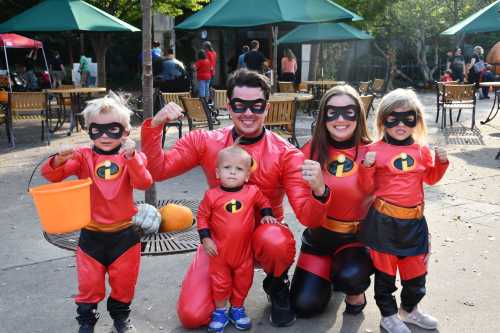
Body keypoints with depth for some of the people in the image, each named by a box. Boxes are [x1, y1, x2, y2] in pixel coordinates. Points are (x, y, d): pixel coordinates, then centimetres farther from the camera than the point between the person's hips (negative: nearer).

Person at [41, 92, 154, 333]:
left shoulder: (131, 157, -4)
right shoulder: (83, 157, -3)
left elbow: (144, 183, -20)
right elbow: (51, 175, -9)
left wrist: (130, 158, -34)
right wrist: (60, 160, -30)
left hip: (124, 232, 0)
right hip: (91, 233, 0)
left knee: (124, 280, 13)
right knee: (89, 282, 9)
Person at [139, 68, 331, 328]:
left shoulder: (286, 154, -14)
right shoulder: (205, 142, -6)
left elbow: (307, 216, -20)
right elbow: (157, 170, -10)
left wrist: (319, 191, -43)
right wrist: (154, 126, -26)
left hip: (263, 236, -1)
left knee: (277, 242, -38)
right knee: (192, 315, -14)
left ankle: (277, 286, 0)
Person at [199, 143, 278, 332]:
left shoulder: (252, 192, -7)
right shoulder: (212, 196, -11)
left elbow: (264, 203, 14)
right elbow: (202, 216, 0)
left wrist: (267, 215, -2)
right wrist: (205, 238, -6)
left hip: (244, 250, 2)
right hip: (219, 251, -1)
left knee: (243, 281, 14)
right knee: (220, 283, 10)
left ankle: (237, 309, 35)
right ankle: (220, 312, 29)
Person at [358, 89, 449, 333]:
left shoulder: (422, 150, 4)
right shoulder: (375, 151, -8)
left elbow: (431, 178, 20)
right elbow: (368, 188, -7)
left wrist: (441, 161, 3)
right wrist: (367, 167, -24)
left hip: (414, 221, 4)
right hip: (384, 220, -4)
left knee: (416, 268, 16)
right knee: (385, 269, 9)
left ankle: (409, 309, 39)